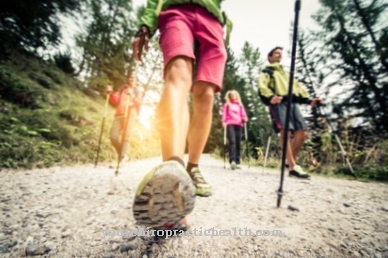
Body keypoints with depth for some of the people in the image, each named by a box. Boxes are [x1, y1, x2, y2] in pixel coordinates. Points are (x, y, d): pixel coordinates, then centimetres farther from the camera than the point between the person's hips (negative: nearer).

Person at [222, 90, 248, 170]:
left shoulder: (240, 105, 24)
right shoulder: (226, 105, 19)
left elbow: (243, 114, 15)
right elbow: (224, 114, 6)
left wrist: (245, 119, -8)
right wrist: (224, 122, -11)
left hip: (239, 125, 3)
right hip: (230, 124, -3)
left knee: (238, 143, -2)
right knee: (232, 141, -20)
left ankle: (237, 162, 1)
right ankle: (232, 161, -28)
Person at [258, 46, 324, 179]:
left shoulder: (287, 73, 38)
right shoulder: (267, 72, 18)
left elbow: (297, 87, 27)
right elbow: (262, 86, -4)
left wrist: (309, 100, 10)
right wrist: (270, 97, -25)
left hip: (293, 103, 6)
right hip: (278, 103, -6)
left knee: (302, 132, -7)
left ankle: (290, 161, 8)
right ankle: (293, 166, -23)